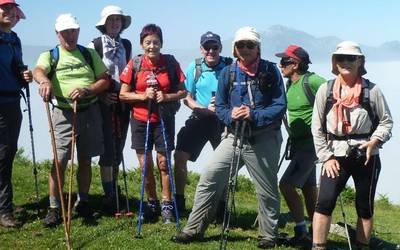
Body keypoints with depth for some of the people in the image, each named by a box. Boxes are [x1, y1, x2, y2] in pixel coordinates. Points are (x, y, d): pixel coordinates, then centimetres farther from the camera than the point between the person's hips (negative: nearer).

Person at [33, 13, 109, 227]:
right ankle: (54, 208, 2)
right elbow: (38, 70, -20)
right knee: (60, 162, -6)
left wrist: (87, 90, -15)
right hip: (64, 114, -2)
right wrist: (45, 81, -45)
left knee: (85, 161, 10)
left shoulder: (89, 54, 10)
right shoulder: (49, 55, 2)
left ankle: (82, 202, 23)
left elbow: (105, 80, 4)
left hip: (89, 112, 3)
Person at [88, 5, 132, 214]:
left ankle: (113, 191, 20)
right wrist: (101, 95, -14)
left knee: (118, 147, 9)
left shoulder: (126, 45, 11)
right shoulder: (95, 45, -4)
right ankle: (109, 196, -1)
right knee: (107, 148, -6)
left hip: (122, 101, 5)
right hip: (103, 102, -5)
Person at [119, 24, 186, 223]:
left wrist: (167, 96, -16)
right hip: (140, 119, 1)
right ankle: (152, 203, 22)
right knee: (145, 164, 5)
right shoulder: (135, 64, -2)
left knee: (163, 162, -1)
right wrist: (143, 96, -16)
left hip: (164, 119, -1)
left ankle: (167, 205, 11)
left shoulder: (170, 63, -2)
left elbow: (182, 91, 2)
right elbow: (123, 95, -1)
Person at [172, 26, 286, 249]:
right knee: (209, 180, -4)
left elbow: (280, 106, -8)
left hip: (264, 139, -2)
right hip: (234, 136, 3)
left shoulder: (270, 71, -4)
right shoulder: (228, 73, 4)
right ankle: (194, 229, 7)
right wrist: (231, 114, -16)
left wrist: (254, 116, -21)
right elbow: (220, 106, 6)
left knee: (268, 190, 8)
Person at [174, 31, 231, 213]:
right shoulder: (194, 67, -1)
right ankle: (178, 201, 5)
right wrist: (205, 109, -14)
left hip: (223, 120, -1)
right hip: (200, 118, 1)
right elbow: (187, 98, 3)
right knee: (180, 155, -8)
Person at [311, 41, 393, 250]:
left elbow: (386, 121, 5)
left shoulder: (371, 90, -2)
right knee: (325, 202, -13)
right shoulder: (326, 90, 1)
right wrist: (326, 157, -3)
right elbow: (317, 127, 3)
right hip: (336, 155, 0)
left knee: (365, 206, 11)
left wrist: (375, 140, -13)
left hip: (366, 156, 0)